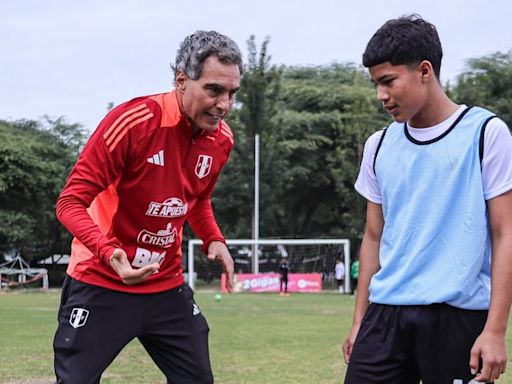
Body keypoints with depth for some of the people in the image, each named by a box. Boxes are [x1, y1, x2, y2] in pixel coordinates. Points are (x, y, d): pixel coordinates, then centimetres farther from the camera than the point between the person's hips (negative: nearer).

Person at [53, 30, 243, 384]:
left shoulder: (221, 139, -1)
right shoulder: (132, 122, -21)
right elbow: (70, 203, -19)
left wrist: (214, 240, 0)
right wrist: (110, 253, -36)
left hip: (167, 286, 6)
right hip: (101, 284, -6)